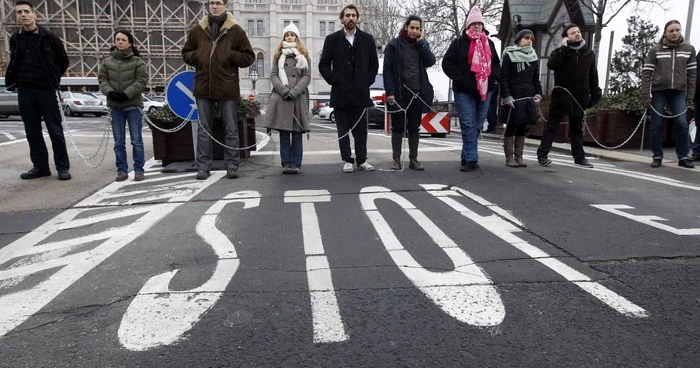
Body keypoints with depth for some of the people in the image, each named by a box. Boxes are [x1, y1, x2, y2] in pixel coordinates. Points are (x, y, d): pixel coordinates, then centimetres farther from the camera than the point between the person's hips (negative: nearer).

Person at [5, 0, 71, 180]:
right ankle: (40, 166, 15)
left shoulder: (49, 37, -3)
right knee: (32, 131, 7)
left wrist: (51, 79, 8)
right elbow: (14, 64, 21)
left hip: (46, 90, -4)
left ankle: (62, 167, 5)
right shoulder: (15, 39, 9)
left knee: (55, 131, -1)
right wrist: (13, 81, 12)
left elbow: (63, 61, 5)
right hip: (25, 91, 4)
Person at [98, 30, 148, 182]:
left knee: (136, 140, 0)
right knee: (118, 142, 7)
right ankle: (122, 170, 14)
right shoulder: (107, 61, 8)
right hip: (115, 106, 3)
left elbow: (141, 81, -7)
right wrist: (110, 92, -12)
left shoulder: (137, 61, -1)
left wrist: (126, 94, -15)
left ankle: (139, 170, 8)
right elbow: (102, 79, 7)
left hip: (133, 105, -3)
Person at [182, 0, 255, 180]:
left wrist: (230, 55, -12)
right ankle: (204, 166, 14)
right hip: (203, 87, 3)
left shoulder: (236, 30, 2)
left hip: (227, 87, -2)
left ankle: (232, 166, 13)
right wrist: (197, 56, -4)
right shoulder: (197, 30, 9)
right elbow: (186, 54, 17)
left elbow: (248, 57, 2)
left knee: (231, 129, 4)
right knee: (204, 129, 7)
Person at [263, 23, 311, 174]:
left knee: (297, 133, -2)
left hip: (299, 98, -1)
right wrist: (284, 90, -9)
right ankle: (286, 163, 6)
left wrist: (294, 91, -10)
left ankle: (295, 164, 1)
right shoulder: (278, 55, 17)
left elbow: (307, 76, 3)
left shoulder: (304, 55, 13)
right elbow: (273, 75, 8)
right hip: (281, 98, 1)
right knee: (283, 133, 1)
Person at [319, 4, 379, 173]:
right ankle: (347, 160, 12)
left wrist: (367, 81, -1)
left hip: (360, 92, 1)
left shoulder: (367, 39, 8)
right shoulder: (332, 39, 4)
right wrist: (333, 80, -7)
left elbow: (374, 64, 11)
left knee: (360, 129, 6)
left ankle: (361, 160, 15)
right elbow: (323, 65, 4)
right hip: (340, 93, -1)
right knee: (343, 130, 4)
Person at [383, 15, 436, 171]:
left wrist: (420, 42, -7)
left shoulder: (422, 44, 11)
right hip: (399, 92, -4)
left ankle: (413, 159, 15)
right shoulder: (394, 45, -1)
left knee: (414, 128, 9)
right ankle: (396, 160, 6)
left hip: (417, 92, 4)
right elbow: (387, 70, -6)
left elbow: (431, 62, -4)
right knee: (398, 127, 2)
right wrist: (389, 91, -15)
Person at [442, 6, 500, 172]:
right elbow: (447, 63, -2)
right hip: (464, 91, -5)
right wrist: (459, 78, -12)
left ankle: (467, 158, 17)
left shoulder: (489, 43, 16)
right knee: (469, 126, -9)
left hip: (485, 91, 5)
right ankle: (471, 159, -8)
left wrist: (493, 76, 5)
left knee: (477, 126, 7)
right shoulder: (458, 43, 1)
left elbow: (496, 63, 24)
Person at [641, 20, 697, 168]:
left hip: (678, 92, 1)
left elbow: (692, 73, 8)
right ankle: (657, 156, 11)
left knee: (682, 124, -8)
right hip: (658, 91, -1)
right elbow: (646, 73, -2)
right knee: (656, 125, 1)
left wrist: (690, 95, 2)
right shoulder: (655, 50, 0)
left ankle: (683, 157, 2)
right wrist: (646, 96, -8)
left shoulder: (689, 49, 7)